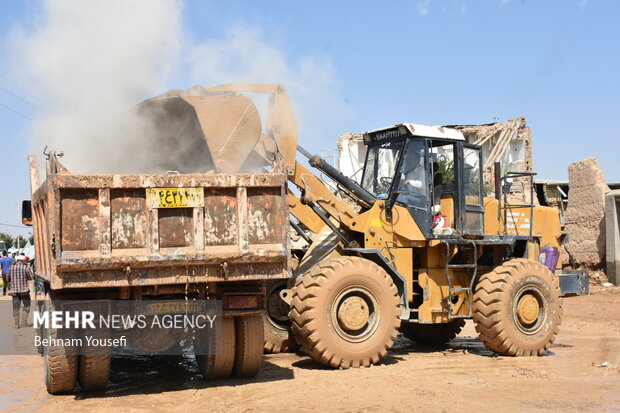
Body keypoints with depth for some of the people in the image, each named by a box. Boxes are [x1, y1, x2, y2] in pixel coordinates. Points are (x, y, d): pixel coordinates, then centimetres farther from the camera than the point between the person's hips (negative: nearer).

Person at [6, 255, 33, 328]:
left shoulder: (11, 268, 3)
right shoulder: (26, 267, -8)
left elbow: (7, 279, 11)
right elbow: (31, 278, -3)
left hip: (14, 290, 3)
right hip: (24, 290, -3)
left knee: (16, 308, 7)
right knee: (27, 306, 13)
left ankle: (17, 324, 5)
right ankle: (24, 320, 2)